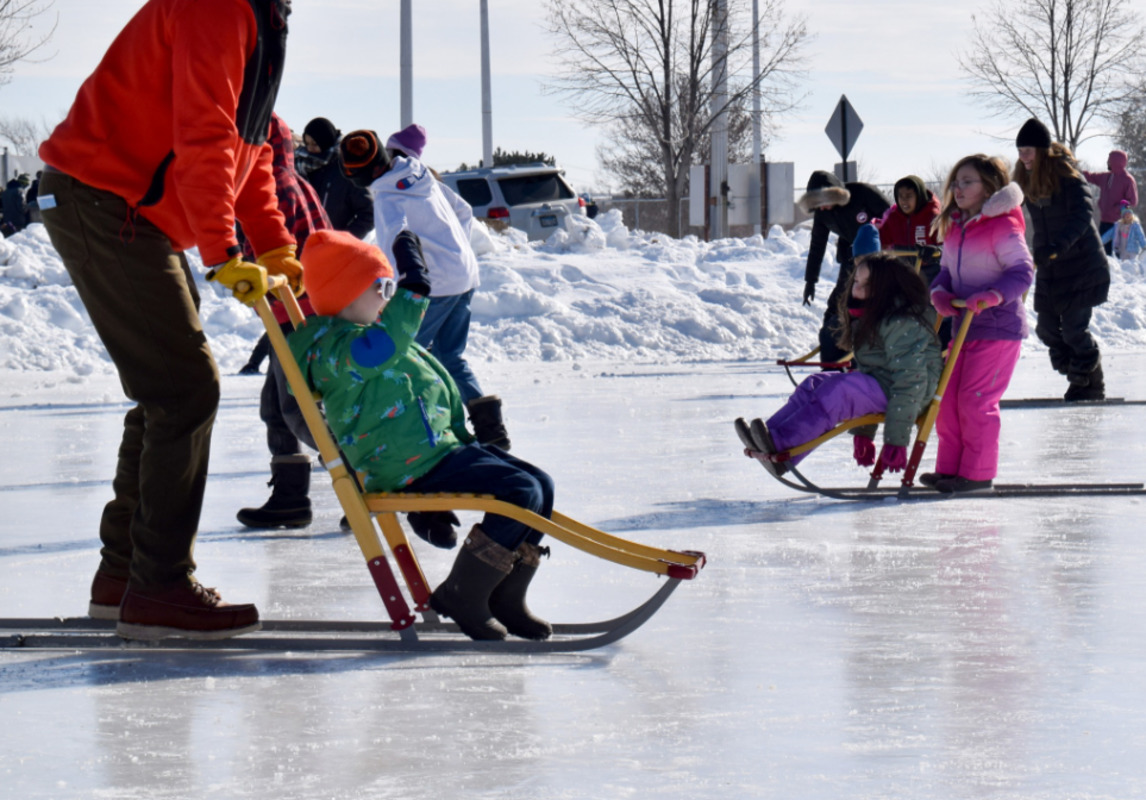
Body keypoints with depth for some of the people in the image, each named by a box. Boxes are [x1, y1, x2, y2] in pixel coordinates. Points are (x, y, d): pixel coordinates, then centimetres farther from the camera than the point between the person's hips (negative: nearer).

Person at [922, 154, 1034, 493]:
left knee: (975, 398, -8)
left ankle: (978, 472, 1)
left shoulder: (1003, 227, -14)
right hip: (964, 327, 8)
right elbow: (946, 271, 17)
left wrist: (990, 295, -31)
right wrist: (939, 293, -5)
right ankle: (949, 466, 18)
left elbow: (1022, 272, -17)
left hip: (999, 328, -8)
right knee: (948, 397, 8)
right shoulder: (953, 228, 11)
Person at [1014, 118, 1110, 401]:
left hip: (1081, 267, -7)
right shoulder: (1027, 180, 6)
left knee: (1074, 329, -7)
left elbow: (1083, 213, -29)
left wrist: (1057, 246, -40)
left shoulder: (1067, 176, -16)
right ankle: (1079, 378, 20)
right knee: (1047, 329, 4)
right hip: (1049, 269, 7)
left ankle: (1092, 386, 9)